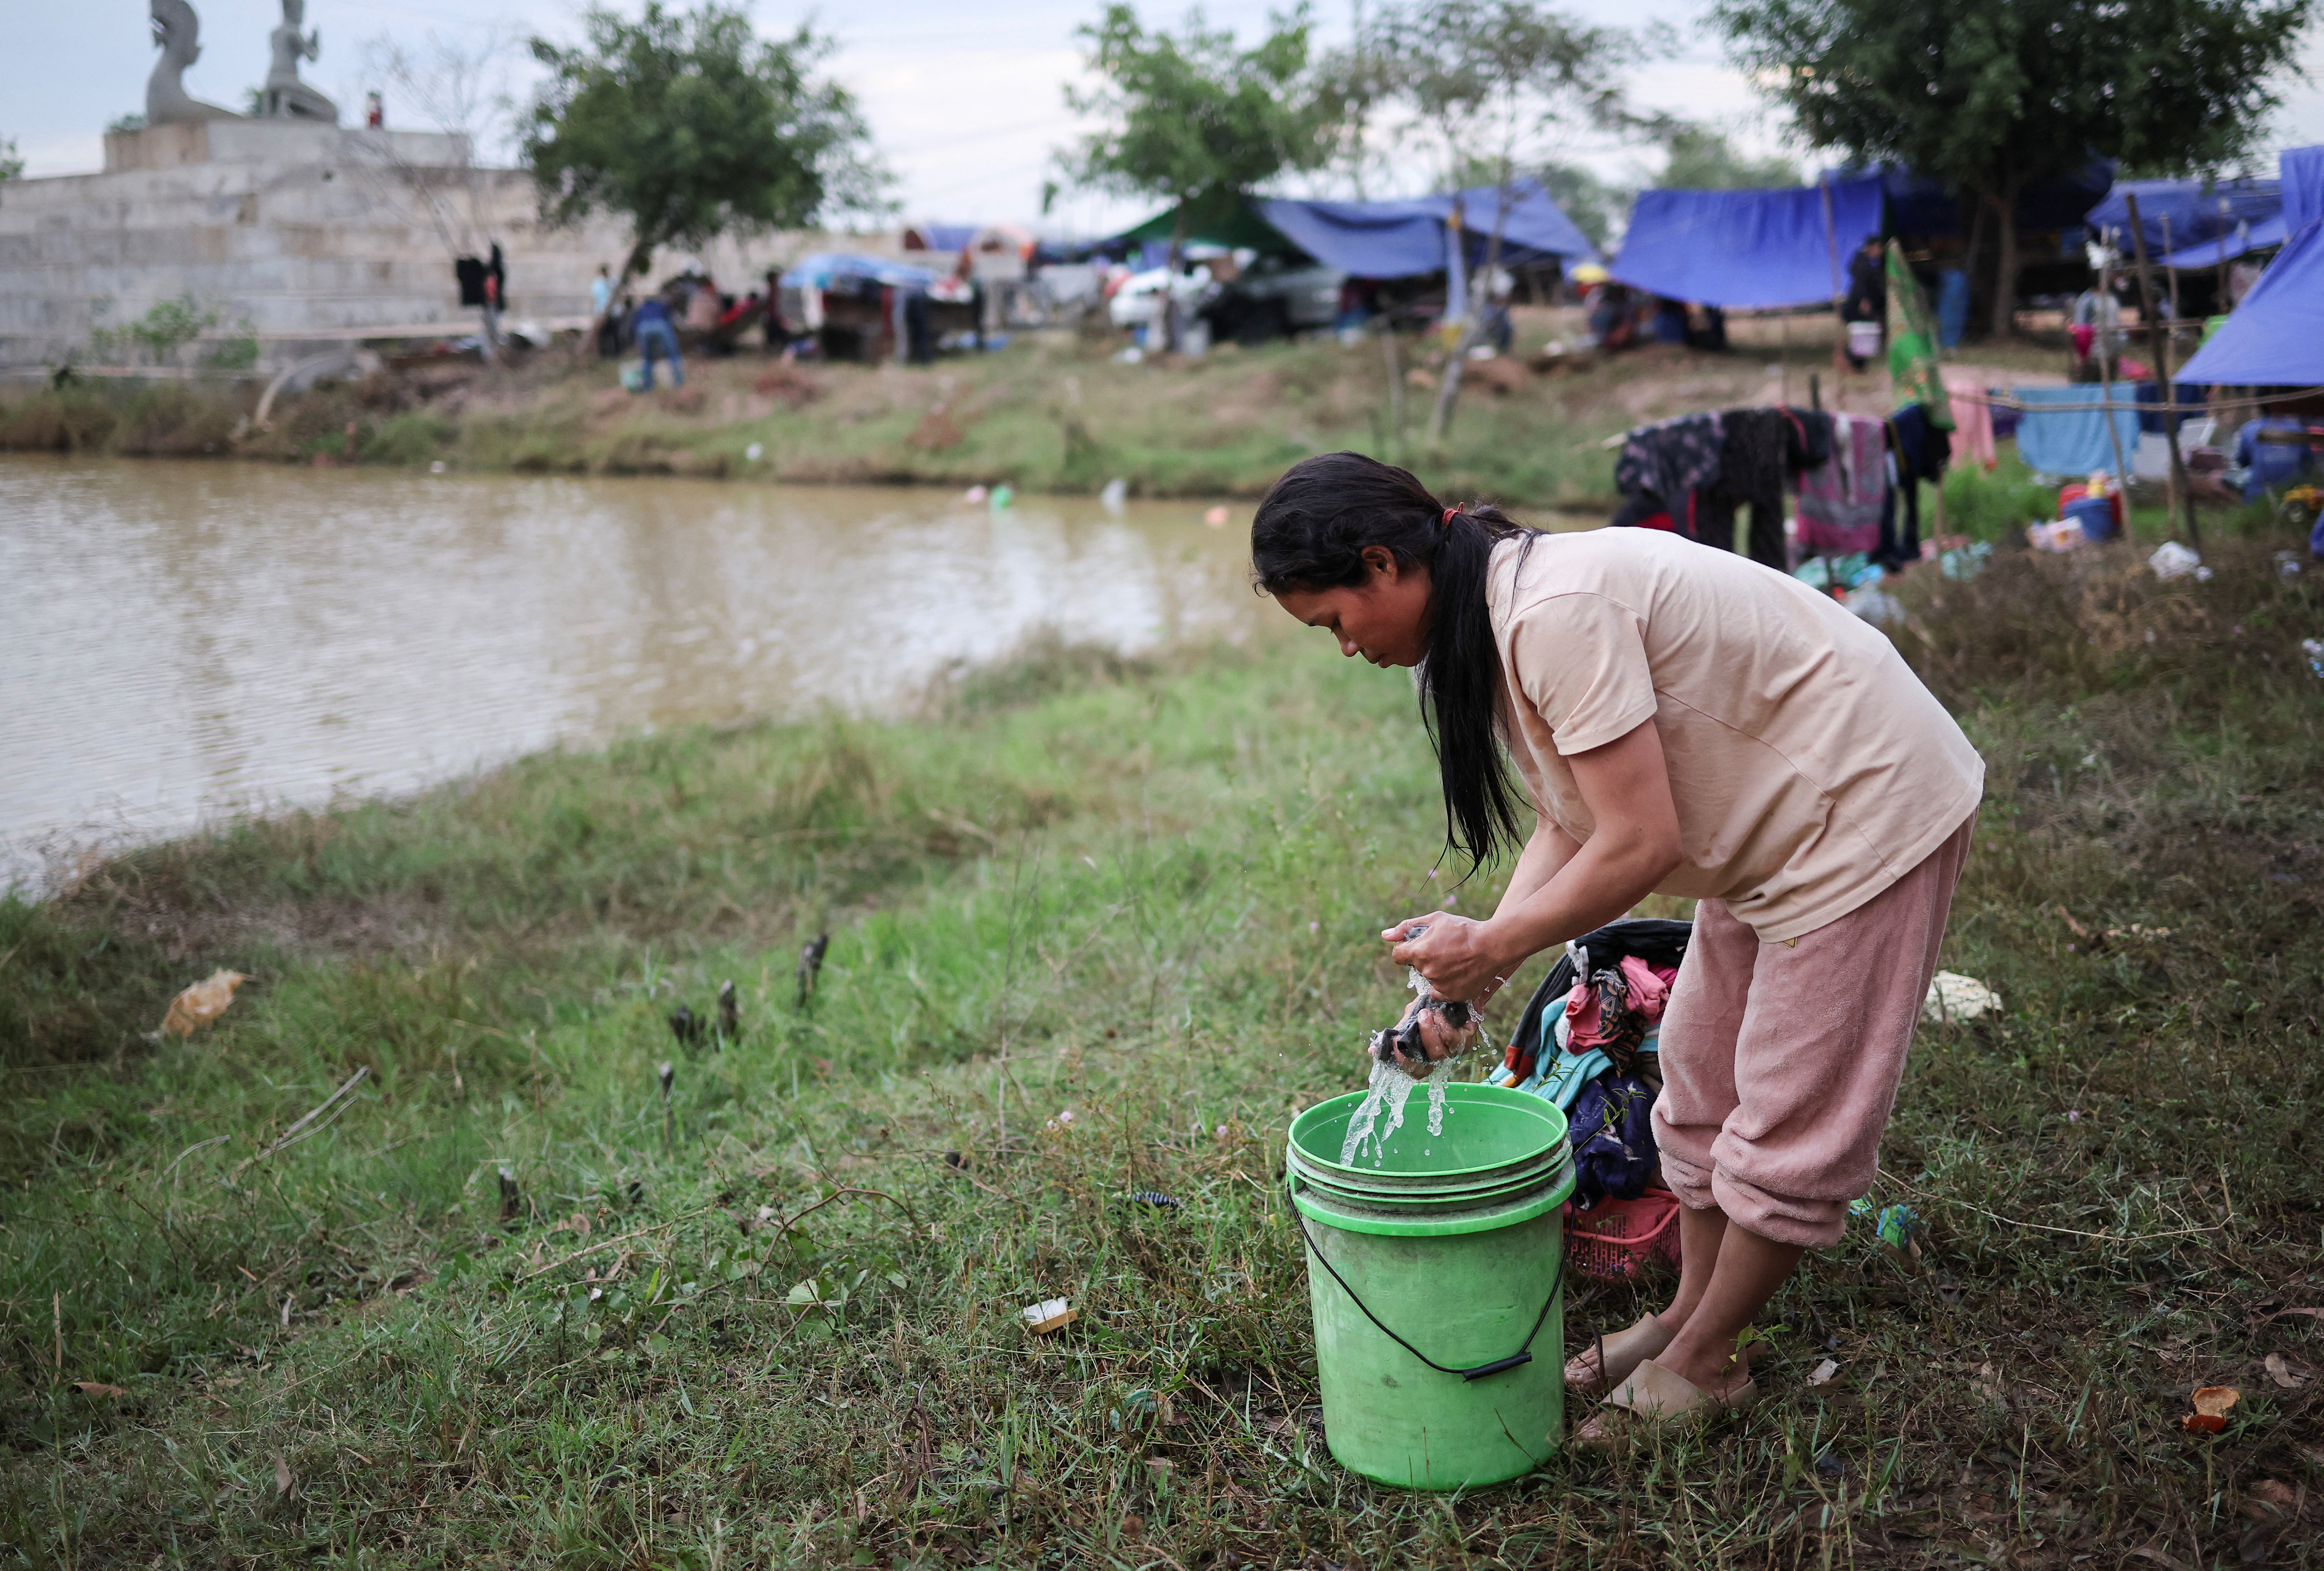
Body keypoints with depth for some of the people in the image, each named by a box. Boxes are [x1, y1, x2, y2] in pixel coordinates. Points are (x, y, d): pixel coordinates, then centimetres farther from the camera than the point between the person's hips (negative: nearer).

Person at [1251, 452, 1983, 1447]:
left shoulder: (1556, 613, -31)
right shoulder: (1496, 616, 1)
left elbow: (1640, 842, -31)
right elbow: (1567, 818, 2)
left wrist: (1489, 948, -20)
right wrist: (1480, 957, -11)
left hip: (1866, 812, -10)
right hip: (1778, 819, 10)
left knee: (1792, 1112, 1)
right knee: (1702, 1077, 17)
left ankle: (1703, 1364, 14)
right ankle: (1689, 1315, 32)